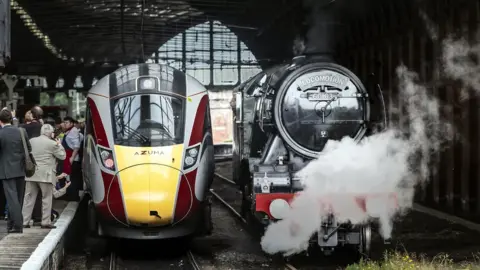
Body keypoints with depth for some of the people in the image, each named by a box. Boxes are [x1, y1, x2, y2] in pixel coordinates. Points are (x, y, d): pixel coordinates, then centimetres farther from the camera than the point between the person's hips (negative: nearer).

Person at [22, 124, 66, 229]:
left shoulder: (31, 141, 9)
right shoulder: (52, 143, -8)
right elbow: (62, 156, 0)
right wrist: (59, 145, 12)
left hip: (31, 174, 5)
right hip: (45, 175, -5)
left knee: (29, 198, 8)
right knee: (47, 199, 3)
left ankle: (24, 222, 8)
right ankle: (45, 222, 2)